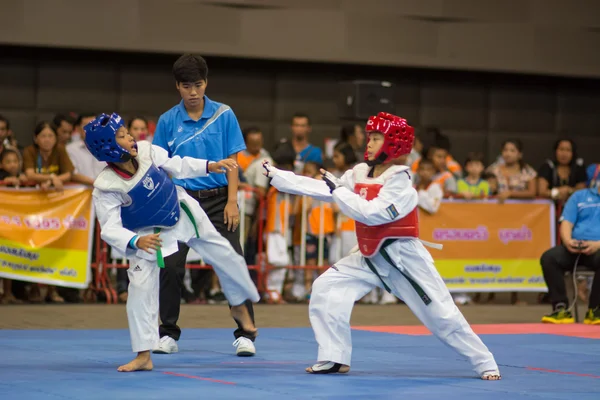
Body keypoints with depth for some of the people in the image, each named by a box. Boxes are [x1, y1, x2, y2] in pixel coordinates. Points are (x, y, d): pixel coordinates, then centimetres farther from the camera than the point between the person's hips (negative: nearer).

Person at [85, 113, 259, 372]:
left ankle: (240, 306, 44)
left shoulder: (146, 151, -22)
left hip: (181, 212, 4)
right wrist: (136, 242, -51)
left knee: (222, 253, 16)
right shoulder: (106, 187, -32)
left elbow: (176, 166, -4)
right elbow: (110, 229, -33)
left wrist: (209, 166, -11)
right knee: (141, 288, -11)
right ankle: (143, 356, 0)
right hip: (149, 233, -4)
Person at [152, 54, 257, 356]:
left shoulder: (224, 115, 0)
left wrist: (232, 202, -8)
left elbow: (232, 161, 0)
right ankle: (168, 334, 11)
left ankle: (245, 334, 0)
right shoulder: (167, 121, 3)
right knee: (170, 266, -2)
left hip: (217, 199, -1)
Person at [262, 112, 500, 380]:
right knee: (325, 289, -5)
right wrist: (274, 175, 1)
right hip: (370, 257, 7)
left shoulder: (399, 181, -19)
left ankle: (485, 364, 9)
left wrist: (337, 189, -22)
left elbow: (371, 213, -30)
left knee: (442, 315, -4)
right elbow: (320, 188, 4)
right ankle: (334, 359, 2)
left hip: (403, 257, -7)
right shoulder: (360, 173, 1)